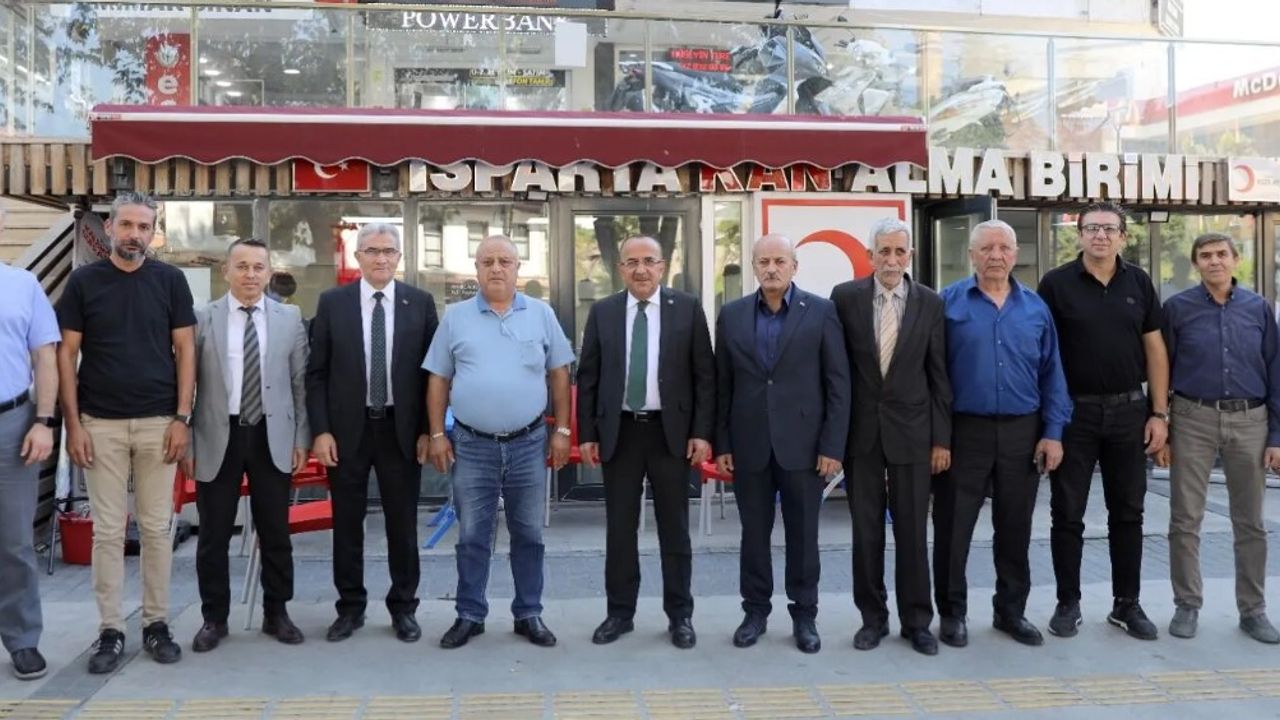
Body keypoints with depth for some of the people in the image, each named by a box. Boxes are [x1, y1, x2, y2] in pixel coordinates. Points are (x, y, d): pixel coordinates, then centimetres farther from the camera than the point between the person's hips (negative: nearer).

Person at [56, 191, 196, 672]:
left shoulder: (170, 280, 2)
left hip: (158, 422, 0)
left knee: (156, 527, 7)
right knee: (107, 530, 4)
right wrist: (73, 423, -5)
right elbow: (66, 354, 1)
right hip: (101, 424, 0)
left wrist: (182, 417, -5)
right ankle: (110, 630, 13)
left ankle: (157, 624, 17)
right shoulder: (83, 281, 1)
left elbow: (185, 350, 2)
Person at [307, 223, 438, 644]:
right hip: (347, 428, 0)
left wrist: (427, 430, -3)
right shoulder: (332, 303, 2)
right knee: (347, 523, 9)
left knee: (403, 523, 8)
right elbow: (316, 372, 2)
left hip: (401, 428, 0)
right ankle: (350, 607, 23)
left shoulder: (421, 303, 1)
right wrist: (320, 430, -5)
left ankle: (403, 608, 22)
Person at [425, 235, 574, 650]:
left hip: (529, 443, 0)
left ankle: (529, 614, 22)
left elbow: (559, 375, 5)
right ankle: (469, 615, 21)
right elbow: (438, 381, 5)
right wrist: (437, 435, 0)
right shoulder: (456, 317, 2)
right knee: (472, 537, 8)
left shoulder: (541, 314, 3)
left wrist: (562, 431, 1)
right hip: (472, 445, 0)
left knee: (528, 534, 10)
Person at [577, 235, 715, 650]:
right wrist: (587, 434, 0)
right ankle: (620, 612, 21)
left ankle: (680, 615, 19)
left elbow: (704, 375, -1)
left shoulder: (687, 308, 0)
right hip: (618, 431, 2)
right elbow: (587, 378, 6)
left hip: (670, 431, -1)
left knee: (674, 528, 8)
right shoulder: (602, 313, 5)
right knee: (619, 528, 8)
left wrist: (702, 432, -7)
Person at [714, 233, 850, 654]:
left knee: (803, 535, 7)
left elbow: (838, 384, -3)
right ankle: (755, 611, 24)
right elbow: (722, 385, 7)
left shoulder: (821, 312, -2)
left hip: (803, 443, -2)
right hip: (748, 444, 2)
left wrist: (833, 446, -8)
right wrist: (721, 444, 3)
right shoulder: (731, 315, 5)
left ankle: (804, 615, 21)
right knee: (754, 533, 10)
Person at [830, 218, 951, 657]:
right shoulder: (845, 297, -1)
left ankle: (916, 620, 20)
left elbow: (938, 375, 2)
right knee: (866, 530, 7)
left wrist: (942, 438, 0)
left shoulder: (929, 303, 0)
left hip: (912, 431, 0)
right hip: (860, 430, 0)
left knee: (913, 531, 7)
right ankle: (873, 617, 21)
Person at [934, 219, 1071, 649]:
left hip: (1022, 432, 3)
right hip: (965, 430, -3)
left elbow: (1051, 374, 8)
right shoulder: (948, 303, -3)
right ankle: (952, 612, 17)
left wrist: (1053, 432, 1)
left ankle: (1011, 610, 27)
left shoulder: (1035, 307, 6)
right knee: (953, 527, 4)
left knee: (1015, 528, 12)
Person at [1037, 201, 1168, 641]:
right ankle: (1068, 604, 16)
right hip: (1073, 411, -3)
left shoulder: (1139, 283, 5)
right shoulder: (1056, 284, -4)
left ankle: (1126, 604, 22)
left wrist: (1159, 413, 1)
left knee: (1127, 513, 10)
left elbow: (1155, 350, 7)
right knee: (1067, 514, 4)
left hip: (1129, 411, 3)